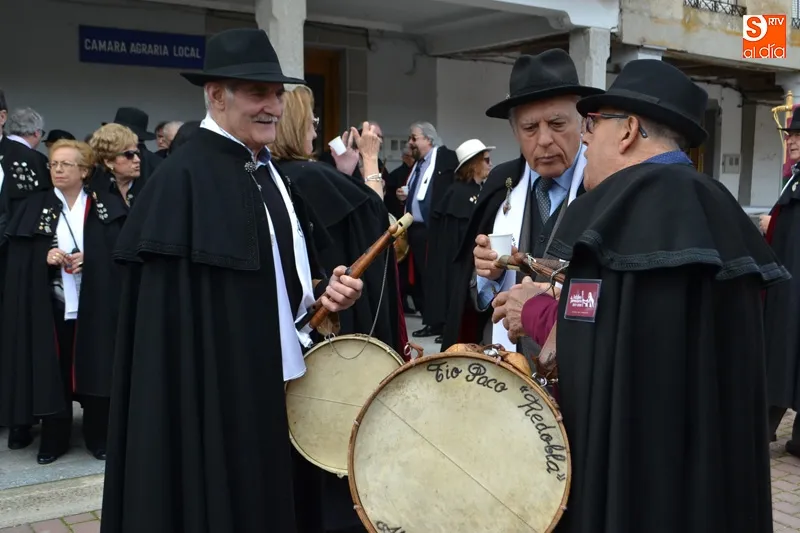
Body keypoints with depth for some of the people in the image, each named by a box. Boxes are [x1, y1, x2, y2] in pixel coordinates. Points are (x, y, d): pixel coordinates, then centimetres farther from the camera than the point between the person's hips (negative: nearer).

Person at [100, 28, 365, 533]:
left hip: (286, 388, 8)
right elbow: (172, 312, -18)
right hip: (220, 396, -8)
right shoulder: (182, 179, -15)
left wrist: (323, 292, 1)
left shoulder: (271, 174, 11)